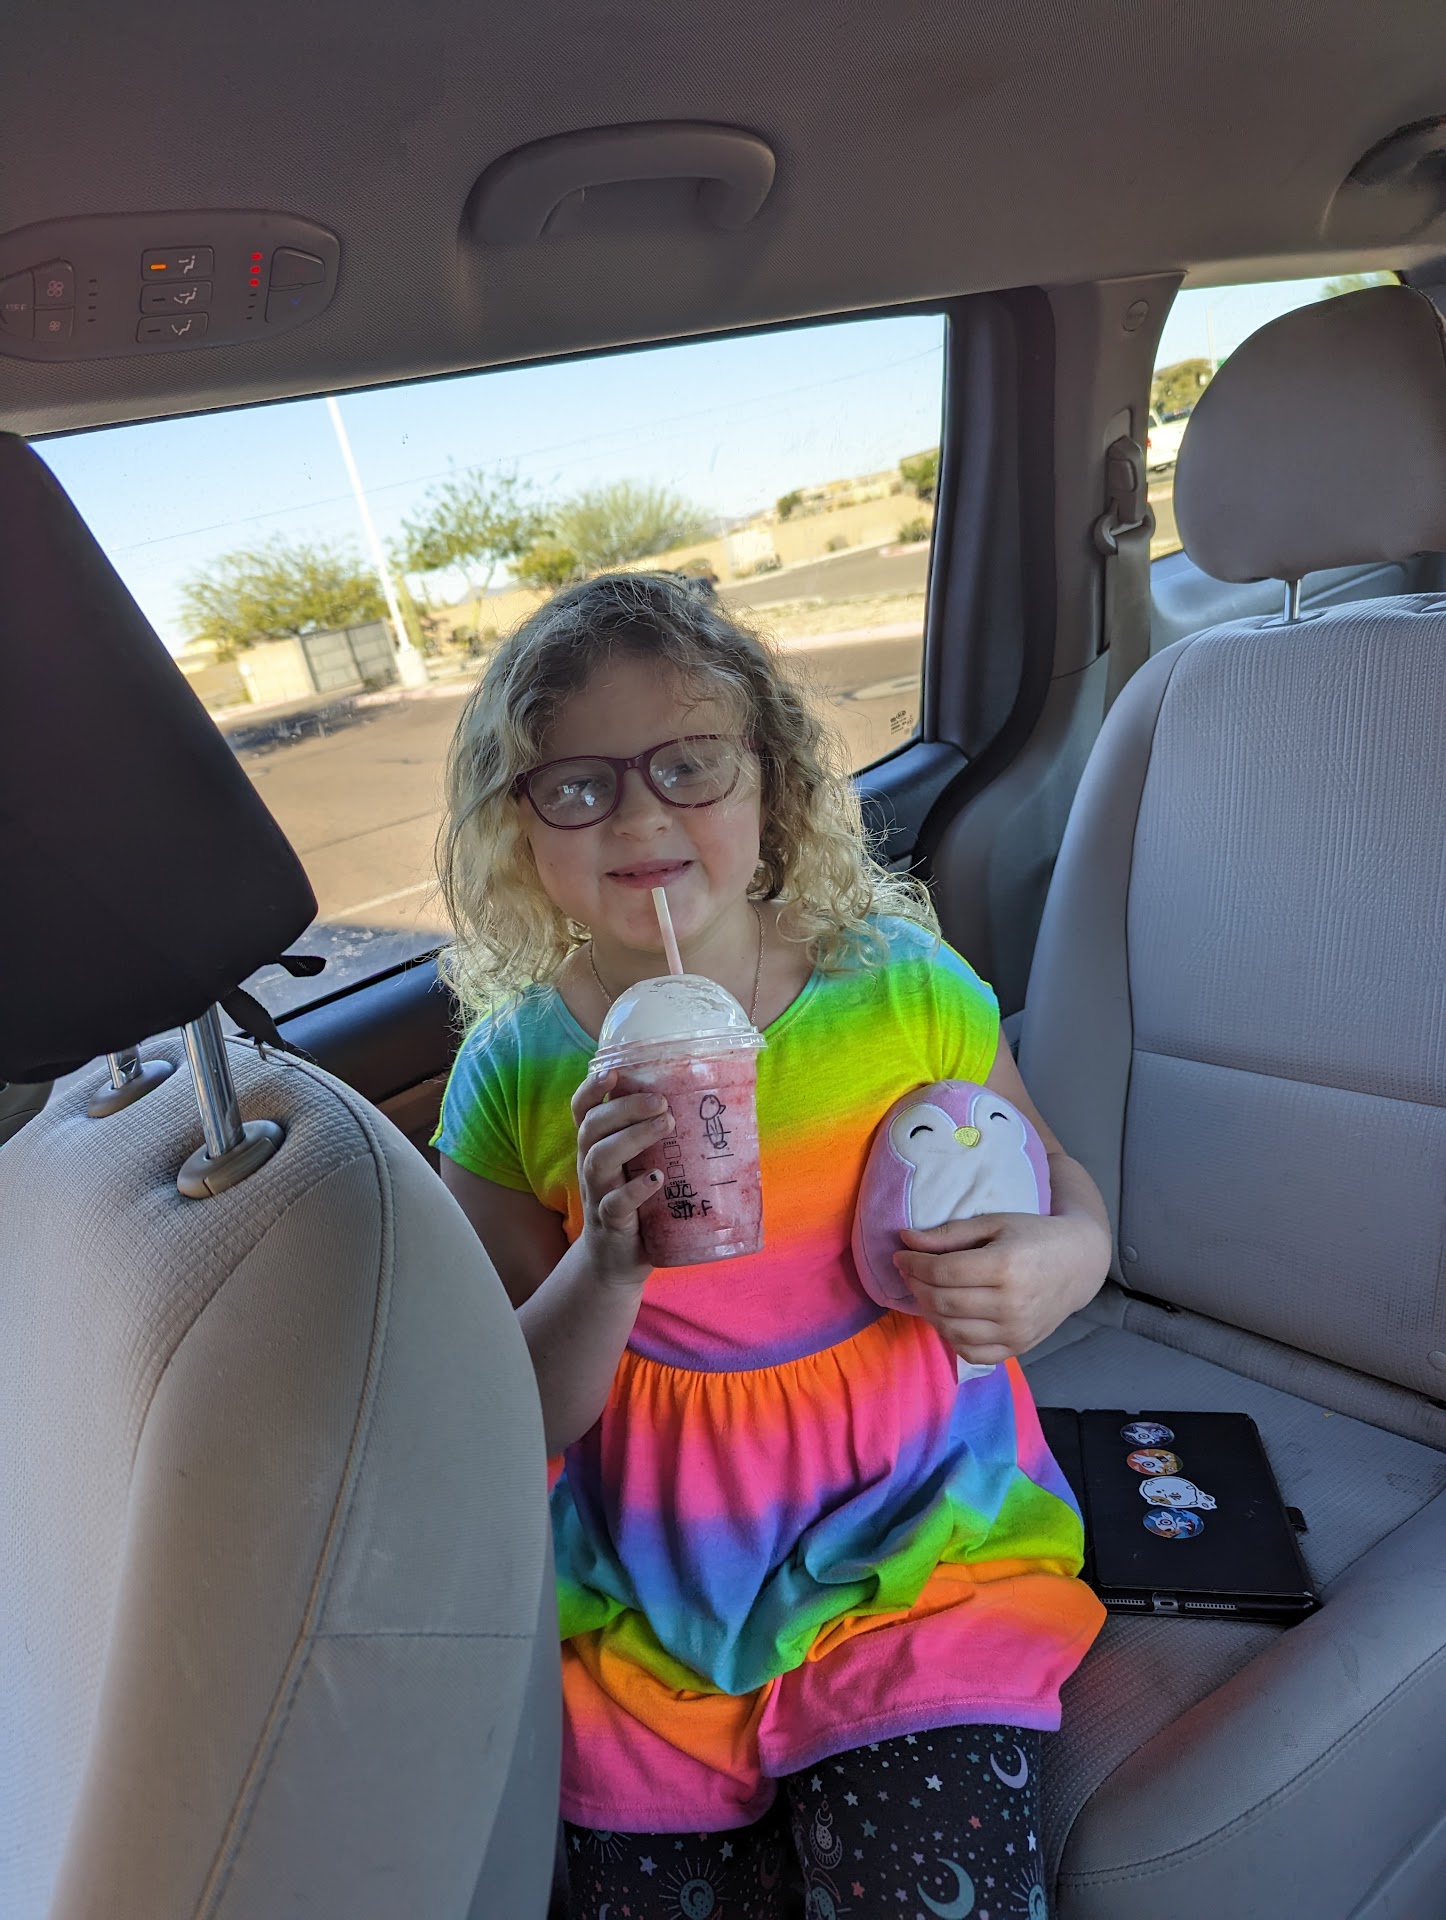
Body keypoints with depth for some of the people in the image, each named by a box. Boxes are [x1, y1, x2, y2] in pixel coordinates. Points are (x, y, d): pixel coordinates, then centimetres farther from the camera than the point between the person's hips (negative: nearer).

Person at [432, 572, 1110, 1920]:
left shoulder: (904, 987, -10)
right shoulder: (517, 1073, -9)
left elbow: (1049, 1180, 6)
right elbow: (520, 1423, -6)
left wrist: (1062, 1258, -18)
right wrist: (609, 1261, -26)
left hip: (917, 1535, 0)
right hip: (650, 1591, 1)